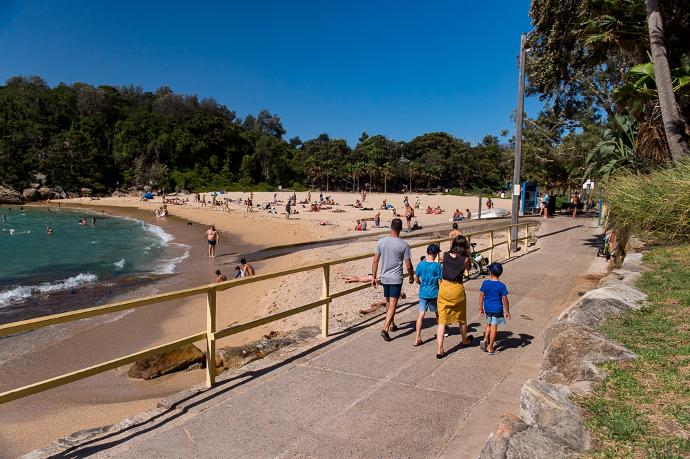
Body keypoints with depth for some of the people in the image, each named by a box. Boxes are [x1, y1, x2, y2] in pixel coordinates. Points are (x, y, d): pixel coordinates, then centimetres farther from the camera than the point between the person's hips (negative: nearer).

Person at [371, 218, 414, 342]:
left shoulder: (381, 241, -4)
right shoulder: (404, 245, -12)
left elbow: (375, 261, -1)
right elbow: (408, 266, -8)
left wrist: (373, 277, 7)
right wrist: (412, 276, 10)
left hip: (384, 277, 4)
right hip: (396, 278, -4)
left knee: (388, 303, 20)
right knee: (393, 304, -1)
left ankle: (391, 325, 35)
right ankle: (385, 329, -12)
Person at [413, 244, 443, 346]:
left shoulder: (421, 264, -3)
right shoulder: (437, 266, -12)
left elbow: (416, 279, 6)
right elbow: (440, 281, -9)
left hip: (423, 293, 2)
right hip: (434, 294, -2)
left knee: (421, 314, -1)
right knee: (437, 312, 20)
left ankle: (417, 338, -8)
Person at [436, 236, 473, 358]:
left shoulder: (445, 255, -5)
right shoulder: (465, 259, -12)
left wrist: (453, 241, 19)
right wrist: (466, 254, 8)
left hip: (444, 287, 2)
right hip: (457, 289, -1)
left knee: (442, 320, 4)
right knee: (461, 317, 23)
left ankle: (440, 350, -1)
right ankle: (465, 340, 47)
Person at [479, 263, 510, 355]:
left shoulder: (485, 283, -7)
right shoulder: (501, 286, -12)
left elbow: (481, 296, -2)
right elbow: (504, 299, -9)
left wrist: (481, 308, 9)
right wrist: (507, 311, 3)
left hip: (487, 308, 3)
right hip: (497, 309, -3)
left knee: (489, 324, 25)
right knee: (494, 327, 5)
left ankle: (485, 339, 9)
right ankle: (490, 348, 11)